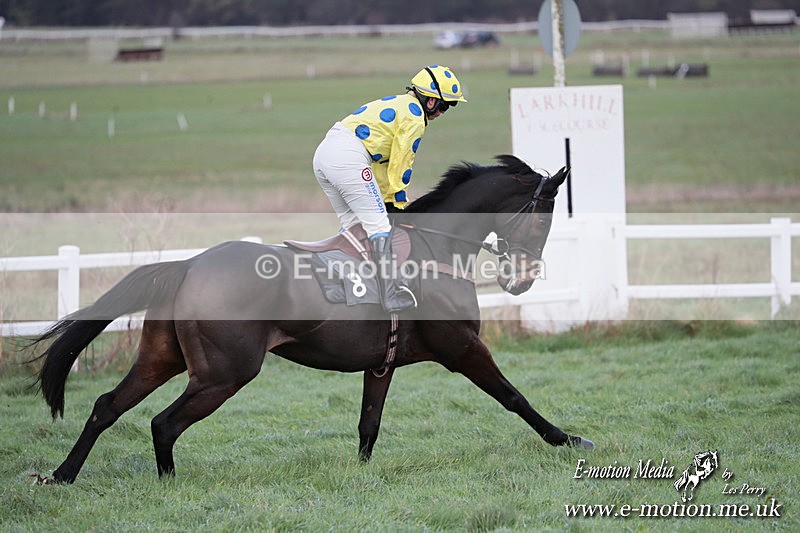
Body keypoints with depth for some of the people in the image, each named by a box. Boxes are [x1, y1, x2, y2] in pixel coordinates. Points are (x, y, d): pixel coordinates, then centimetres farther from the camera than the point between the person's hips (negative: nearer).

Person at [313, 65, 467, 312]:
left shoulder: (396, 103, 27)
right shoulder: (414, 116, -3)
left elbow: (380, 161, 27)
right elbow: (401, 166, -2)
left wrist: (388, 198, 25)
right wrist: (399, 205, 9)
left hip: (322, 153, 10)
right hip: (347, 157, -10)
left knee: (352, 222, 20)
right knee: (378, 224, -7)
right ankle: (391, 295, -11)